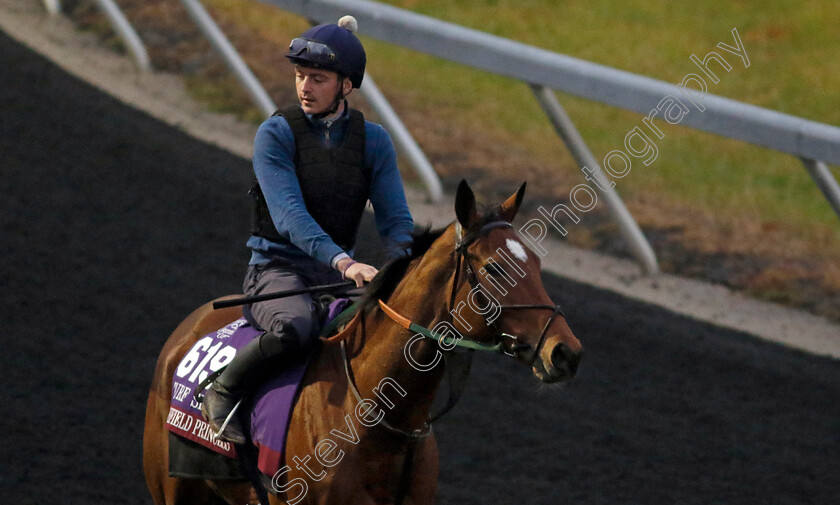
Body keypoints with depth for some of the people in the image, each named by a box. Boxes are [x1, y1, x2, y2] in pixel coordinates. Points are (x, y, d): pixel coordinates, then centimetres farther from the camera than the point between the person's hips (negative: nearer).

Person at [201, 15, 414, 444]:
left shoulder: (374, 141, 5)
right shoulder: (275, 135, -8)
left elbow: (395, 219, 2)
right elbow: (290, 216, -20)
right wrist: (344, 262, -36)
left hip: (335, 277, 4)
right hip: (277, 270, -4)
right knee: (297, 328, -38)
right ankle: (223, 392, -14)